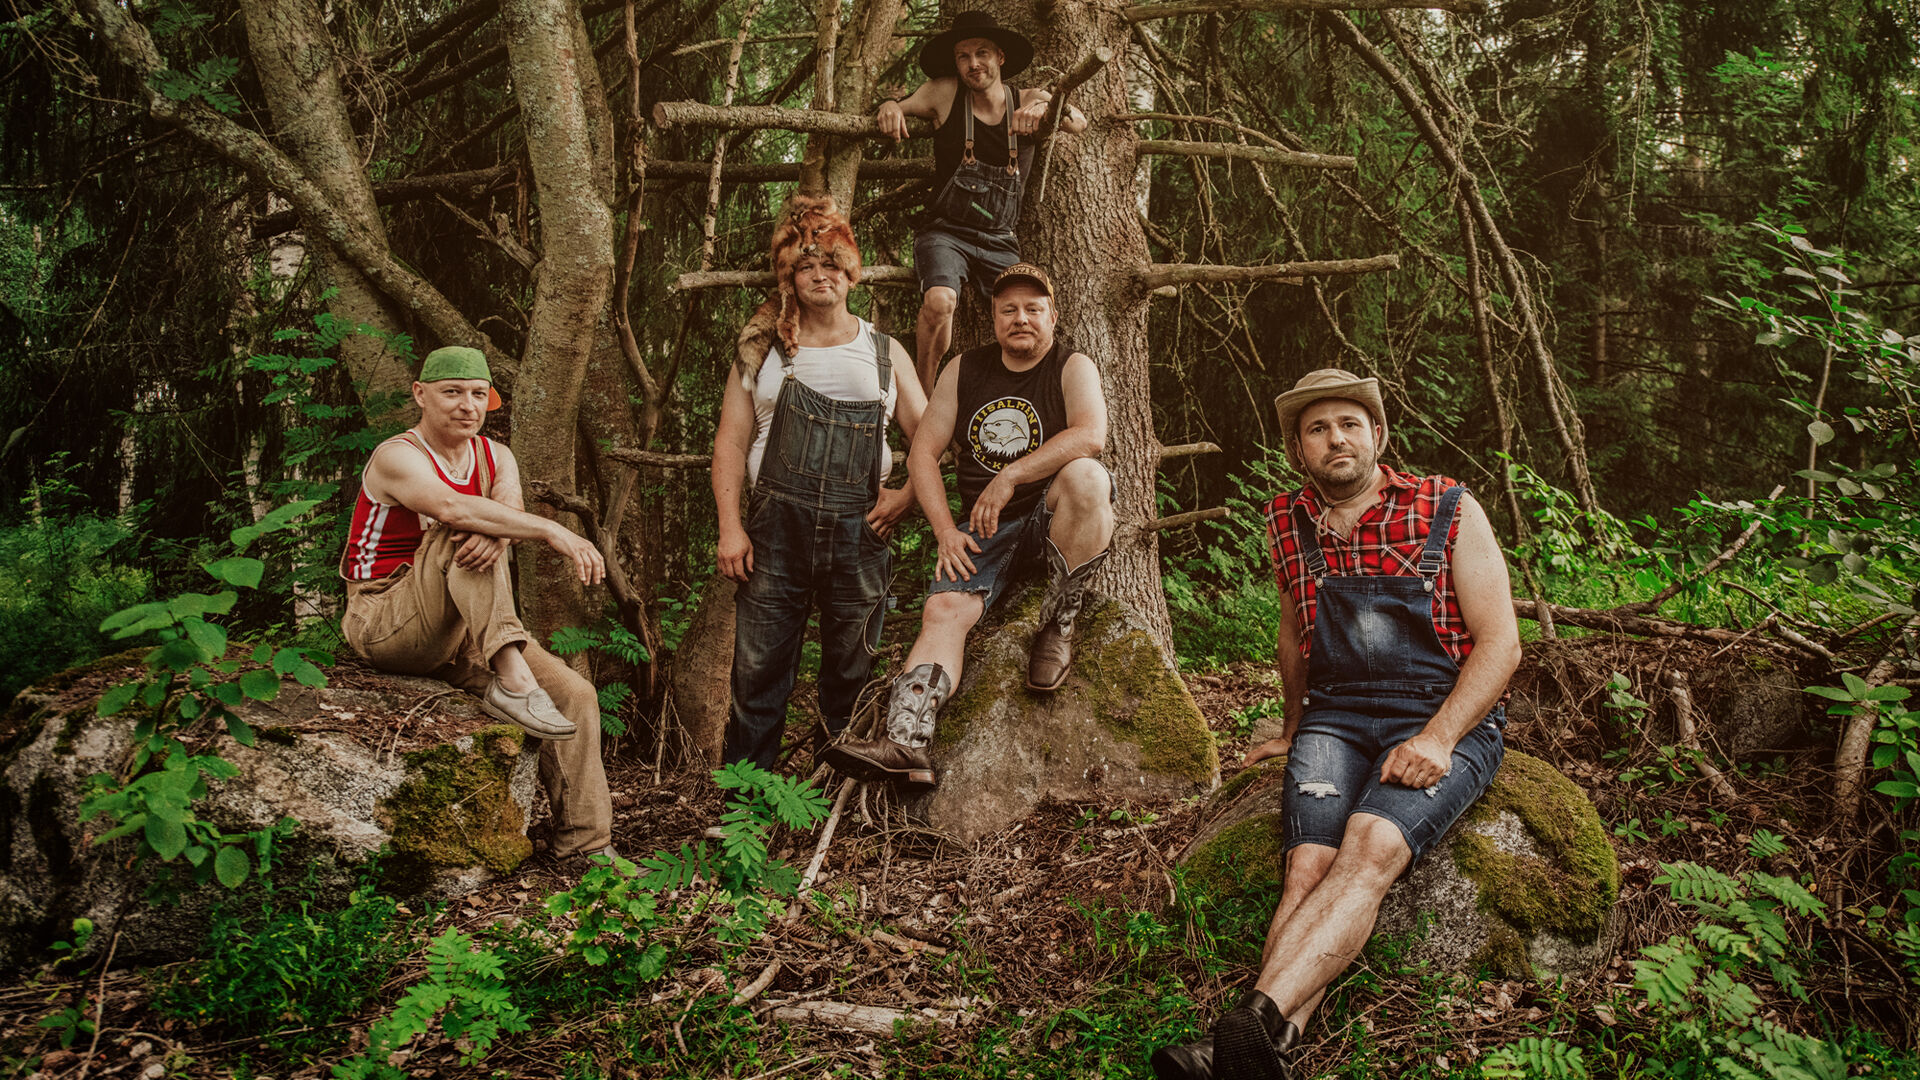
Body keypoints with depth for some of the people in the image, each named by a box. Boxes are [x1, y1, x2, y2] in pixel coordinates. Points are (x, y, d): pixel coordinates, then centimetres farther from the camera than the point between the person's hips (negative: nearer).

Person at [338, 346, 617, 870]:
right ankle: (510, 680, -41)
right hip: (384, 623, -6)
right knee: (461, 531, -31)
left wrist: (495, 534, -38)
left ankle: (586, 847, -3)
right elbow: (450, 507, -34)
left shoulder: (496, 458, 10)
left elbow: (511, 511, -12)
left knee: (576, 696, -9)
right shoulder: (397, 457, -12)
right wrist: (554, 532, -43)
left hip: (458, 634, 6)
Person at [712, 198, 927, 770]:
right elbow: (730, 443, 8)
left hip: (858, 530, 1)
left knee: (852, 679, 5)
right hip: (775, 527, -1)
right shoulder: (762, 352, 13)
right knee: (758, 673, -3)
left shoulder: (883, 352, 15)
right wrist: (730, 526, -3)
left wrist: (907, 494, -3)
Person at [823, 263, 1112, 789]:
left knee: (1084, 476, -36)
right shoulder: (965, 370, 10)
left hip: (1052, 519, -3)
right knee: (945, 609, -23)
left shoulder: (1073, 367, 0)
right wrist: (945, 530, -5)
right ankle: (904, 742, -36)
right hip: (986, 530, 3)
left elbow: (1091, 435, -21)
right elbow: (923, 453, 8)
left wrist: (1010, 477, -24)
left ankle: (1058, 624, -21)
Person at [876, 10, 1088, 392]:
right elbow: (900, 107, 13)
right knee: (940, 301, -31)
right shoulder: (945, 93, 0)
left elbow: (1079, 123, -9)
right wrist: (891, 105, -12)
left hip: (999, 241, 3)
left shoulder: (1025, 102, 4)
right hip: (945, 232, -3)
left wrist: (1045, 107, -31)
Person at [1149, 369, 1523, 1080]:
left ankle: (1253, 1021, -48)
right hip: (1334, 720, 4)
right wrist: (1294, 729, 34)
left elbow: (1499, 644, -4)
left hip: (1447, 720, -3)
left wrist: (1438, 739, -16)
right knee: (1308, 866, -24)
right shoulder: (1289, 526, 12)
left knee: (1368, 850, -31)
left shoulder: (1449, 513, 0)